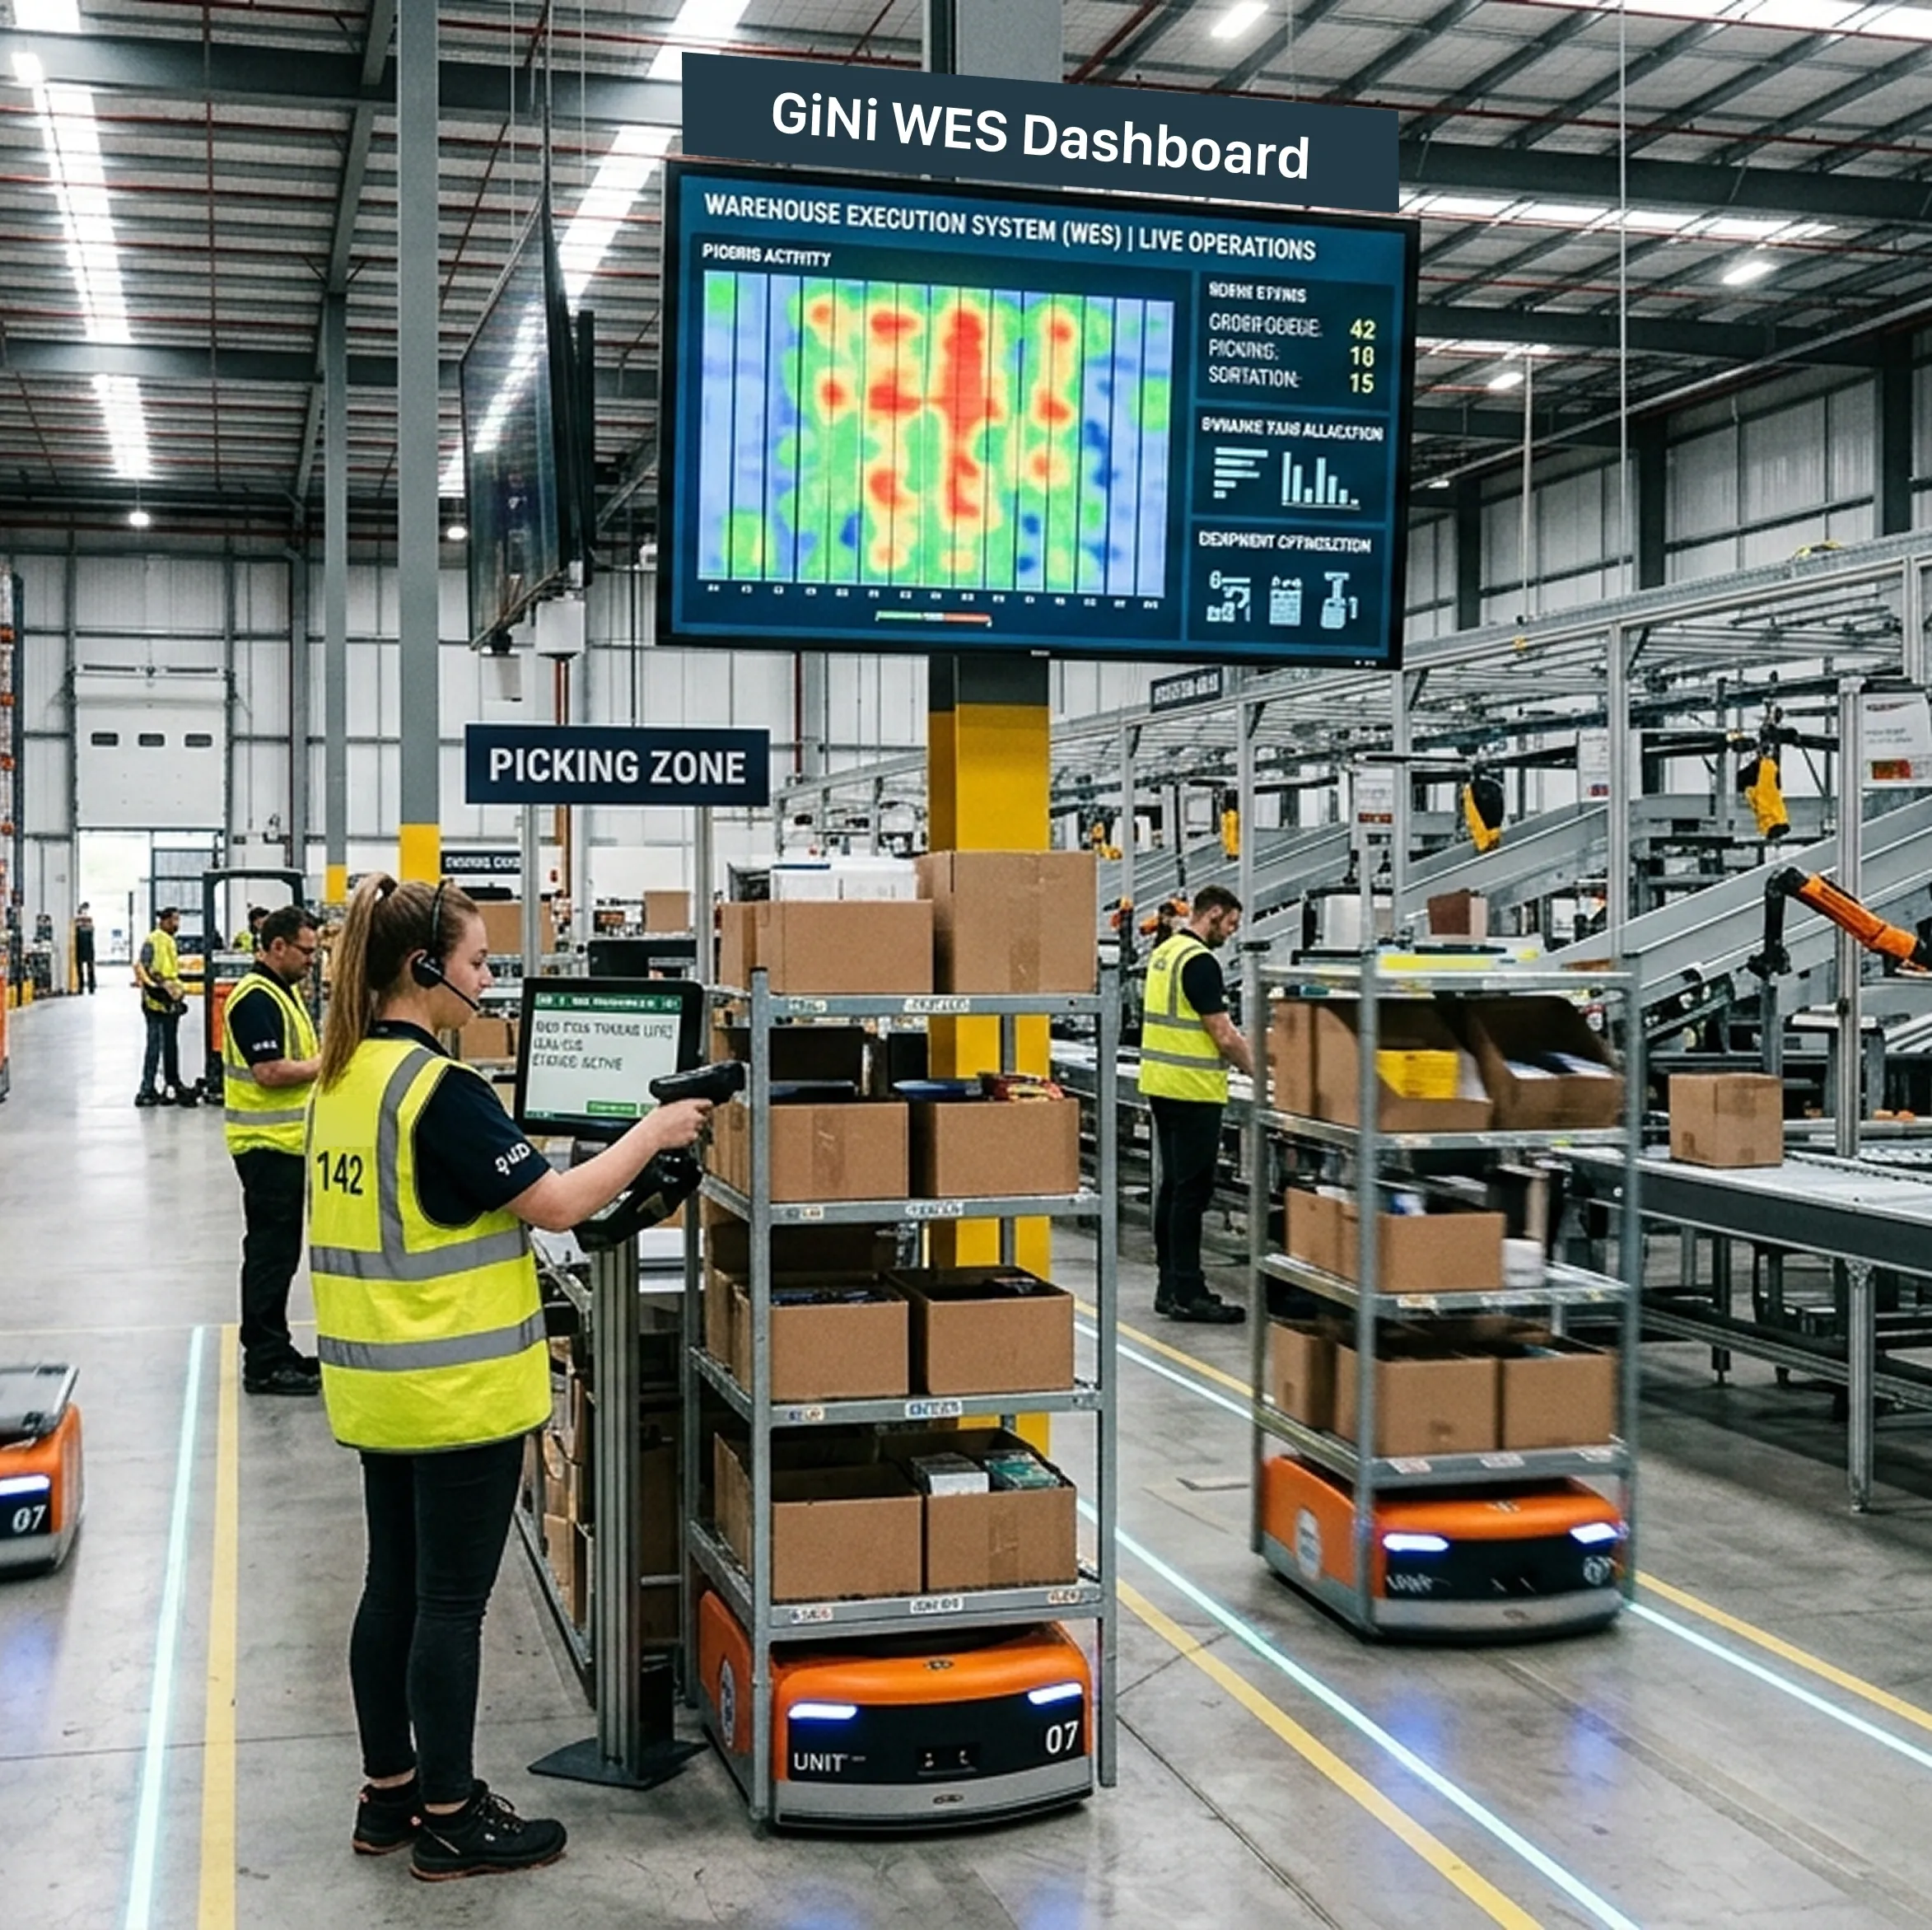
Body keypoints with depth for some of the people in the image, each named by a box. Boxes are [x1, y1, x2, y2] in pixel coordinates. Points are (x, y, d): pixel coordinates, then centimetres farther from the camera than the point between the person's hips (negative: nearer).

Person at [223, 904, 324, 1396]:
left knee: (280, 1251, 15)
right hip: (267, 1144, -10)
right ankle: (264, 1363, 1)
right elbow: (270, 1072, -23)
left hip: (288, 1139, 10)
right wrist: (325, 1063, -13)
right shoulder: (255, 999, -17)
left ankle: (275, 1349, 24)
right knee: (270, 1253, -4)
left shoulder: (286, 992, 14)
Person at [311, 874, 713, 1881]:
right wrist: (654, 1131, -9)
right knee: (451, 1603, 3)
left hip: (377, 1383, 9)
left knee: (393, 1587, 17)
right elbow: (557, 1204, -19)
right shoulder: (440, 1088, -20)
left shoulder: (342, 1077, 7)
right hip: (457, 1386, -9)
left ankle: (390, 1793, 28)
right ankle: (451, 1820, 14)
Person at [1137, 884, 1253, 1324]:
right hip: (1193, 1090, -10)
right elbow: (1223, 1036, -17)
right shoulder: (1199, 961, -16)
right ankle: (1186, 1293, -4)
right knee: (1191, 1191, -6)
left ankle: (1171, 1285, 16)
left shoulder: (1163, 953, 13)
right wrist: (1257, 1072, -4)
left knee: (1173, 1187, 12)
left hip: (1161, 1085, 10)